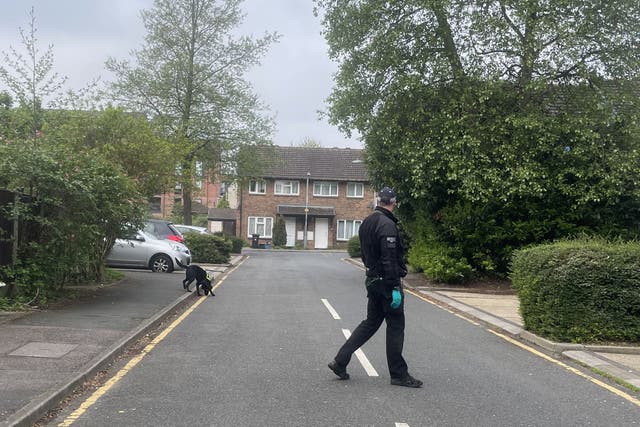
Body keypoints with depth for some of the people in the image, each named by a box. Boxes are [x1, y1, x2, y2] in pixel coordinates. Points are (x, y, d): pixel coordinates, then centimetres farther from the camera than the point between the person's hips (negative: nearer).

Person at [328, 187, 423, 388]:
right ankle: (399, 374, 11)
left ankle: (340, 361, 14)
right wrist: (395, 288, -22)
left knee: (370, 323, 16)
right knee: (395, 327, 2)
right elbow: (390, 259, -23)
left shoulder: (367, 222, 11)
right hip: (386, 281, -9)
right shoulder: (387, 225, -18)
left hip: (372, 280, 9)